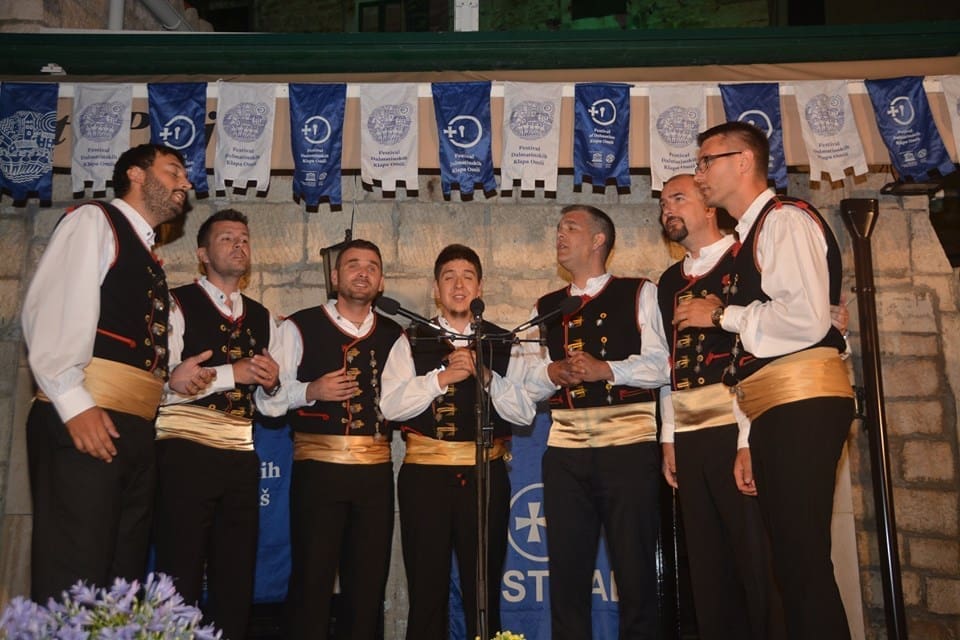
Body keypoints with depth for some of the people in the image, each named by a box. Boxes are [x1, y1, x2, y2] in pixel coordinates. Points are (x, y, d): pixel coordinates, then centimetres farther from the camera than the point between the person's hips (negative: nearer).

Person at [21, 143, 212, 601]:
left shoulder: (148, 259, 25)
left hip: (134, 429, 9)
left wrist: (169, 378, 7)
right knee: (71, 585, -9)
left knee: (121, 584, 9)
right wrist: (74, 403, -21)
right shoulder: (93, 221, 2)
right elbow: (50, 310, -12)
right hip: (85, 422, -8)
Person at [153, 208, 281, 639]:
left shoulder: (262, 318, 17)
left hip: (241, 458, 6)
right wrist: (233, 373, -16)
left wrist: (271, 382, 0)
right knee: (181, 575, -1)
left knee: (236, 579, 11)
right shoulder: (178, 305, -1)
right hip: (186, 453, -5)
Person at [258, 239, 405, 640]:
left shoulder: (393, 337, 11)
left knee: (369, 582, 11)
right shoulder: (299, 327, 2)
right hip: (318, 468, -3)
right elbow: (268, 399, -1)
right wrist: (310, 391, -17)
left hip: (375, 472, 3)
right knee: (312, 579, 1)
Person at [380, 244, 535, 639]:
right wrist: (444, 376, -14)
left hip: (485, 476, 1)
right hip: (425, 473, 0)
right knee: (426, 593, 6)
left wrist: (484, 374, -14)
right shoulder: (412, 343, 7)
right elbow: (390, 406, -6)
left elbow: (524, 412, -1)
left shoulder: (504, 345, 9)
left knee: (484, 592, 9)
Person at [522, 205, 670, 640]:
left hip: (629, 441, -4)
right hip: (565, 447, 4)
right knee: (567, 568, 7)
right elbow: (530, 385, 13)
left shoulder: (639, 294, 6)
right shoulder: (545, 308, 18)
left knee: (635, 566, 0)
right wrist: (551, 372, -7)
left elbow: (659, 364, -5)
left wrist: (606, 369, -17)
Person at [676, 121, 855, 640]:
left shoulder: (785, 219, -4)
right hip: (773, 411, 9)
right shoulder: (750, 238, 23)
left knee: (803, 557, -8)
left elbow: (806, 319, -19)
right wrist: (747, 441, 16)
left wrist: (720, 314, -5)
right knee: (790, 561, 11)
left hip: (802, 403, -9)